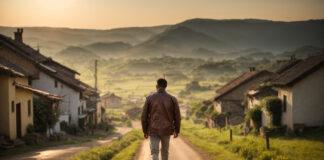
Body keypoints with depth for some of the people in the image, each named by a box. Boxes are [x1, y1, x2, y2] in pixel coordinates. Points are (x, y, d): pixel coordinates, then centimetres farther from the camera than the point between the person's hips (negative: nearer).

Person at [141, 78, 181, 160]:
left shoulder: (149, 98, -7)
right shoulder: (172, 99, -6)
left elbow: (144, 116, -4)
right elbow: (177, 116, -3)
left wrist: (145, 131, 8)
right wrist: (176, 131, 11)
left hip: (153, 130, -1)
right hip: (167, 130, 1)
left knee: (154, 153, -1)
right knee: (165, 151, 22)